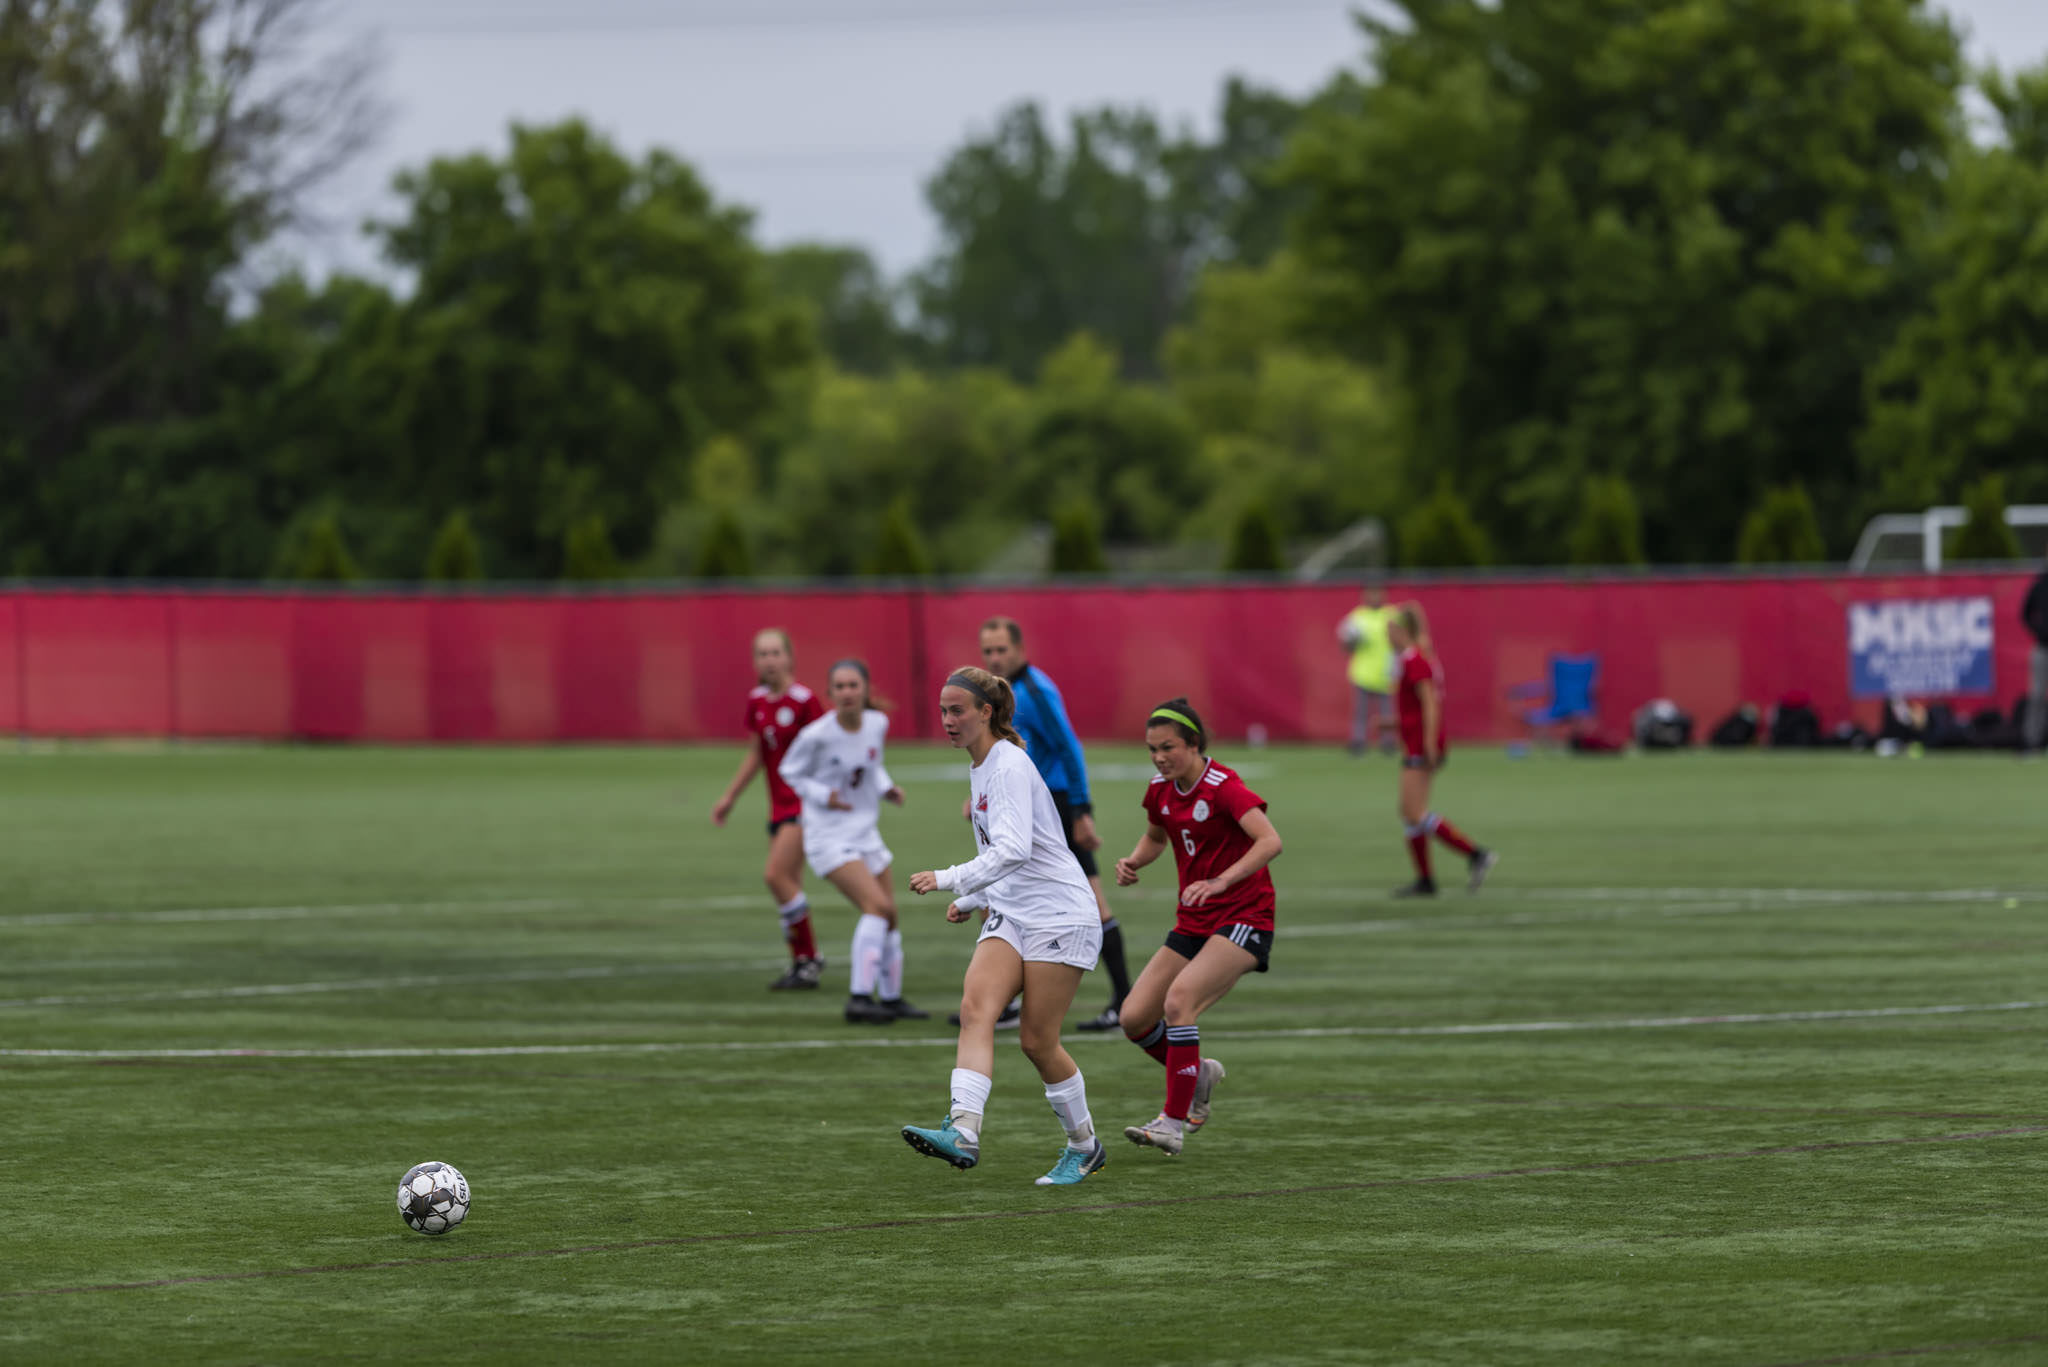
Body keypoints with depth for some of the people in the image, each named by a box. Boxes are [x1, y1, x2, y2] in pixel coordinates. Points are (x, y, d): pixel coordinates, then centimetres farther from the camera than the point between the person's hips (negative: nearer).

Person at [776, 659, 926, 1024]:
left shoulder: (878, 724, -1)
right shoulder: (816, 735, -18)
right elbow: (791, 771, -3)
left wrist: (886, 788, 0)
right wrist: (823, 796, -17)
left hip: (865, 833, 7)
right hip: (828, 837, -7)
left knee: (889, 916, 13)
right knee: (877, 905, -22)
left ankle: (891, 998, 29)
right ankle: (859, 999, -20)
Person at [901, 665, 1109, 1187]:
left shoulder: (1009, 765, -15)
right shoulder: (980, 768, 14)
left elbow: (1014, 849, -29)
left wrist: (949, 879, -32)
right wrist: (969, 901, 16)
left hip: (1059, 916, -8)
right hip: (1009, 916, 8)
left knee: (1037, 1040, -5)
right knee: (976, 1006, -16)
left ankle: (1084, 1145, 17)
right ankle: (963, 1133, -33)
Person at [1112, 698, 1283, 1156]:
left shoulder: (1222, 786, -17)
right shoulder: (1161, 789, 5)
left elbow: (1270, 841, -29)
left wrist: (1220, 882, -39)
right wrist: (1134, 862, 4)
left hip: (1243, 918, -8)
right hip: (1192, 924, 8)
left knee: (1179, 1001, -27)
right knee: (1134, 1018, -3)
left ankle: (1175, 1122, -21)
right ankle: (1197, 1074, 25)